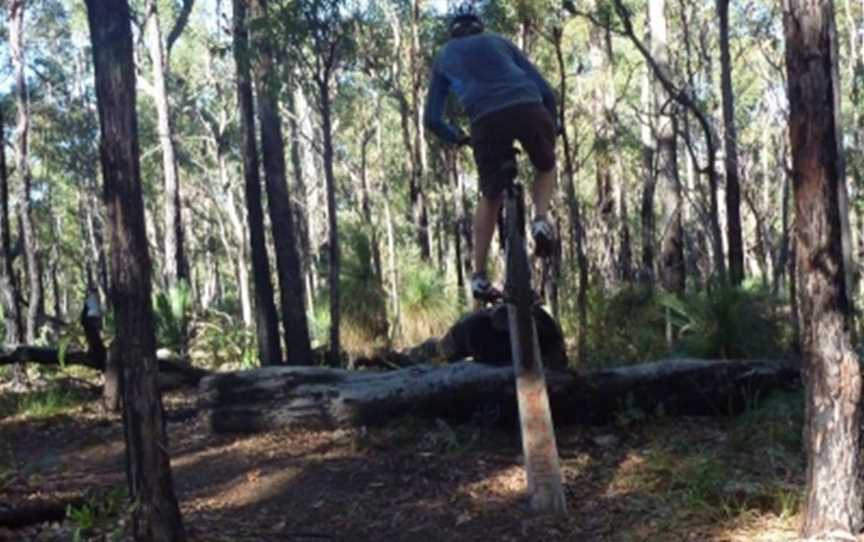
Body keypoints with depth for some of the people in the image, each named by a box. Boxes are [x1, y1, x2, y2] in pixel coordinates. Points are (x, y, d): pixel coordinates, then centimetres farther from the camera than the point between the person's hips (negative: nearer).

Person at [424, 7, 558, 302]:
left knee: (490, 197, 20)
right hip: (529, 109, 0)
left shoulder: (444, 56, 31)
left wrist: (457, 138, 39)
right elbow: (546, 90, 22)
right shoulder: (500, 41, 31)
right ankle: (541, 219, 3)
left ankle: (480, 277, 16)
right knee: (546, 167, 30)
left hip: (487, 120, 0)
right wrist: (552, 125, 35)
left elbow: (432, 119, 23)